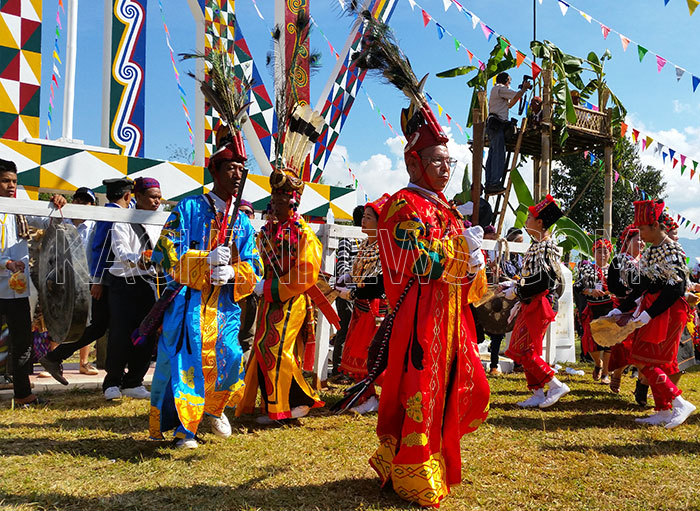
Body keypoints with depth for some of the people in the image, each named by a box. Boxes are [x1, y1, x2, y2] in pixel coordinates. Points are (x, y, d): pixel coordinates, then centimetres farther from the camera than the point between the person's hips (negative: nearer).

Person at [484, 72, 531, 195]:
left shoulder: (495, 89, 30)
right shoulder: (500, 88, -1)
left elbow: (509, 104, 32)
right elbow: (516, 96, -9)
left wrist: (522, 90, 28)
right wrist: (524, 88, 9)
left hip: (493, 125, 10)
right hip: (497, 124, -10)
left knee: (492, 155, 3)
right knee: (499, 154, -16)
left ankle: (489, 185, -2)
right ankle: (494, 184, -23)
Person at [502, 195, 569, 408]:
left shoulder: (544, 247, -15)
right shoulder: (537, 245, 15)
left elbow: (542, 281, -23)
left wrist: (516, 291, -15)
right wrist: (514, 284, 12)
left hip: (539, 305, -10)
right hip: (531, 305, 10)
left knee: (522, 349, -9)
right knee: (523, 349, 10)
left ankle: (556, 385, -3)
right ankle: (538, 394, 16)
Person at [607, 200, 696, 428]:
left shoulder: (672, 251, -14)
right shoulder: (650, 251, 13)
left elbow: (675, 289, -20)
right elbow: (643, 286, 18)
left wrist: (649, 314, -23)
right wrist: (621, 309, 14)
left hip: (666, 313, -9)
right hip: (650, 312, 9)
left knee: (643, 361, -11)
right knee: (653, 362, 10)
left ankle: (680, 403, -5)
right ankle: (663, 411, 17)